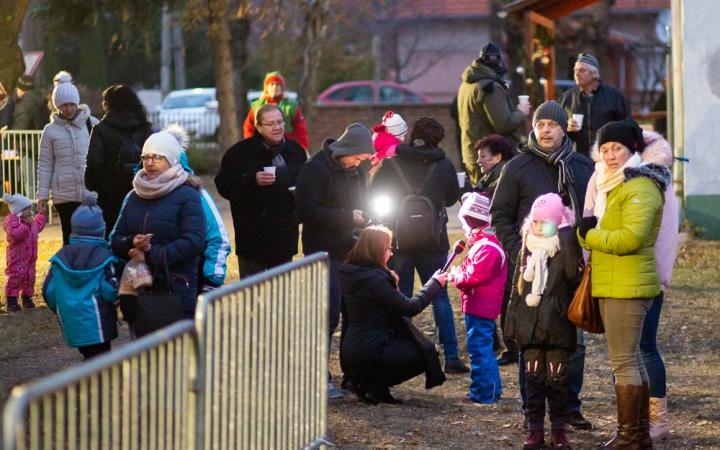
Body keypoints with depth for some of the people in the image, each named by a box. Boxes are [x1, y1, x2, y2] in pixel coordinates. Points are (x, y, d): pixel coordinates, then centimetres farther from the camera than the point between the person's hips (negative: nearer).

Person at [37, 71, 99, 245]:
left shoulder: (92, 124, 4)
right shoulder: (51, 130, 5)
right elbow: (45, 165, 6)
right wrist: (42, 196, 2)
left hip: (92, 193, 0)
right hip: (64, 196, 0)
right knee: (70, 240, 5)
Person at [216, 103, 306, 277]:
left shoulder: (295, 151, 9)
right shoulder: (239, 152, -6)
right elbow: (224, 186, -10)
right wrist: (253, 180, -22)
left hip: (285, 235, 5)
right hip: (252, 236, -4)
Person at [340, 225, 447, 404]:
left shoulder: (349, 272, 6)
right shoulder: (374, 278, -21)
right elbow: (410, 308, -18)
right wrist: (434, 284, -6)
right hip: (369, 352, -9)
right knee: (427, 353, 4)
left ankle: (367, 379, 11)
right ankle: (377, 387, -2)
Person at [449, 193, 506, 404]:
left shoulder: (487, 248, -21)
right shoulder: (483, 242, 14)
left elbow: (474, 277, -25)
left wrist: (456, 276, -10)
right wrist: (460, 271, 6)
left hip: (480, 307, -11)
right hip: (479, 307, 11)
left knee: (479, 349, -7)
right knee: (482, 349, 18)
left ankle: (483, 393, -3)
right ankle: (492, 390, 25)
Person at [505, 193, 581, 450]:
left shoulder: (565, 249, -6)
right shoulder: (529, 249, 9)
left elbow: (573, 271, -26)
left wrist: (566, 237, -27)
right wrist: (514, 321, 14)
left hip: (557, 325, -4)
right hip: (531, 325, 4)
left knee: (557, 378, 2)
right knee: (533, 378, 5)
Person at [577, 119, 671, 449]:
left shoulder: (640, 188, -14)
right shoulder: (615, 184, 18)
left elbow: (631, 238, -24)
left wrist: (589, 235, -14)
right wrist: (591, 231, 10)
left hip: (627, 286, -10)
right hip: (613, 284, 10)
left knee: (623, 360, -8)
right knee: (631, 358, 14)